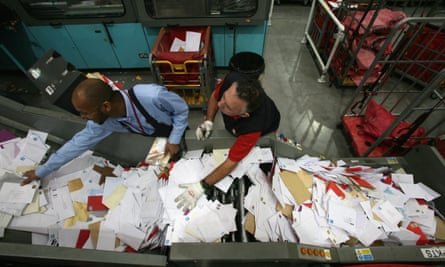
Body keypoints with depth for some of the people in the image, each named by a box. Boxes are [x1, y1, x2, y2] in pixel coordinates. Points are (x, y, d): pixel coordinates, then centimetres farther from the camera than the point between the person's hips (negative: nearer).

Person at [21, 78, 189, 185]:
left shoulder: (152, 96, -44)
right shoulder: (102, 122, -25)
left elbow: (182, 109, -26)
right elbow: (77, 144, -10)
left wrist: (174, 140, -27)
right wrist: (41, 171, 0)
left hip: (172, 133, -3)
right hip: (148, 138, 3)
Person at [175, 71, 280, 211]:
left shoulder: (254, 125, -51)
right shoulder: (232, 80, -40)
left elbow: (232, 162, -41)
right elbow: (215, 96, -15)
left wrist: (201, 187, -40)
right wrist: (208, 121, -25)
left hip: (264, 130, -3)